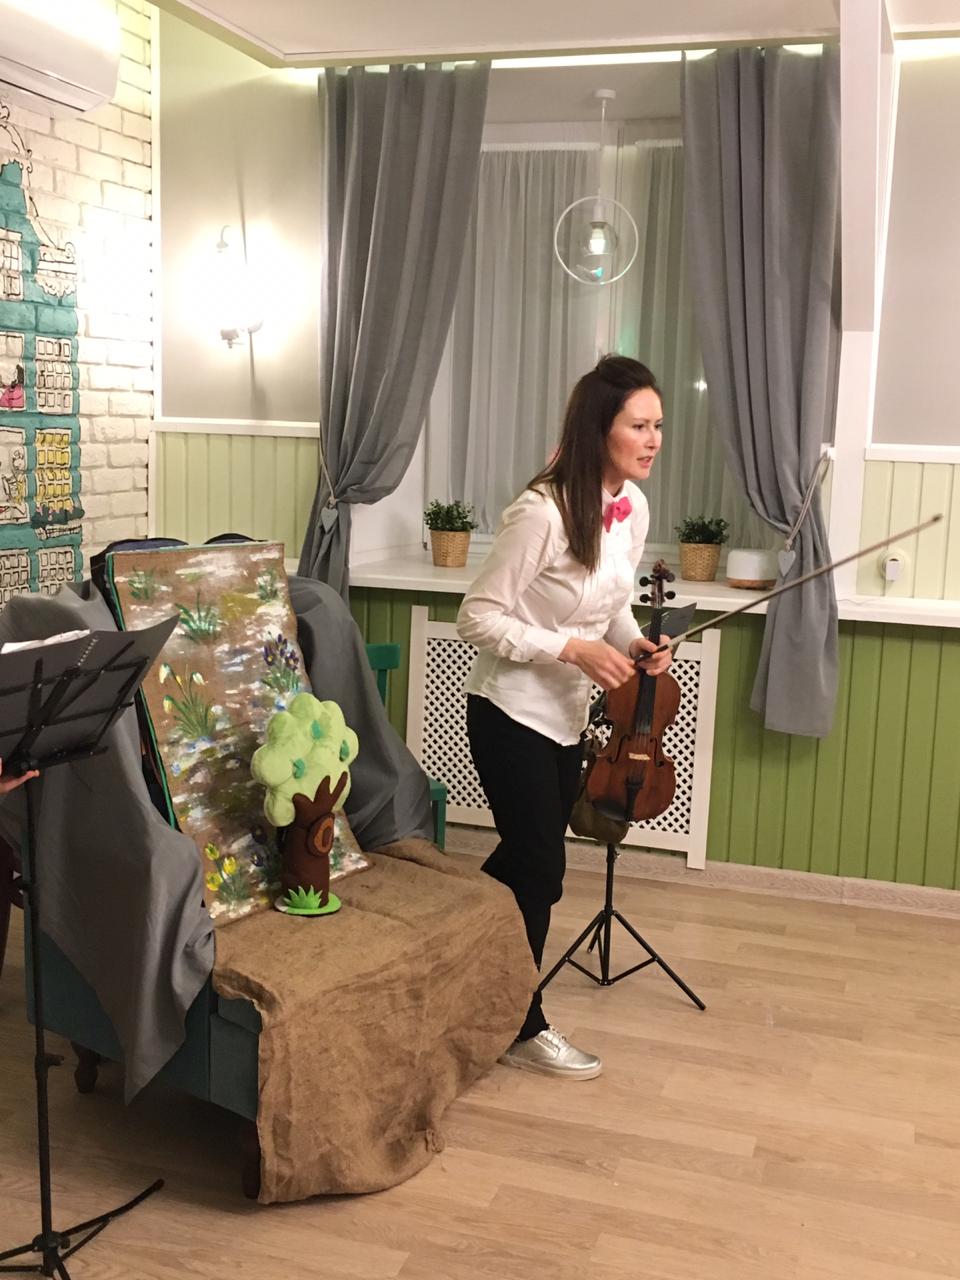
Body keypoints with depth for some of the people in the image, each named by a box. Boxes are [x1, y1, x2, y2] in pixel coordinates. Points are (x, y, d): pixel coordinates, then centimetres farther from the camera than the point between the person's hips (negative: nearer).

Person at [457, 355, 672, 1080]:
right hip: (512, 713, -8)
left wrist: (635, 644, -7)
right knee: (541, 870, 0)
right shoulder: (542, 512, -25)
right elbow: (479, 618, -20)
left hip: (567, 715, 8)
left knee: (526, 856, 19)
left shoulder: (634, 509, -1)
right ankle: (524, 1029, 20)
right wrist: (573, 649, -27)